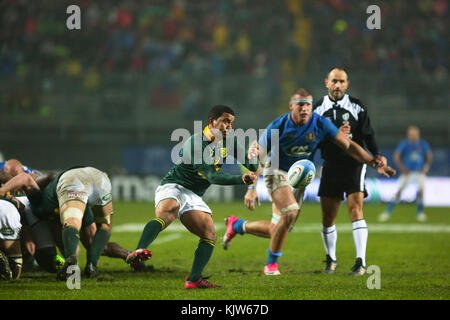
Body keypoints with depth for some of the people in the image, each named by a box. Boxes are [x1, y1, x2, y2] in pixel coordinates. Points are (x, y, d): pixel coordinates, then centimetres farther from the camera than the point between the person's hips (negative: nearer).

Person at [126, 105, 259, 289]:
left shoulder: (228, 141, 8)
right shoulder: (195, 143, -19)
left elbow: (253, 168, 12)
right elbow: (212, 176, -27)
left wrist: (251, 157, -12)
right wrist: (241, 179, -36)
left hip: (193, 197, 8)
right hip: (172, 188, -8)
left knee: (209, 236, -7)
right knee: (166, 215, -37)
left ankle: (193, 280, -13)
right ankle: (138, 251, -56)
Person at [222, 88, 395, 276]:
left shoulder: (320, 124, -13)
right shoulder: (278, 126, -20)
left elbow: (348, 145, -6)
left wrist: (375, 164, -14)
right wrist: (251, 188, -20)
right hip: (277, 172, -4)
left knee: (277, 230, 6)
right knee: (290, 212, -29)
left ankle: (236, 225, 34)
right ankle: (271, 263, -13)